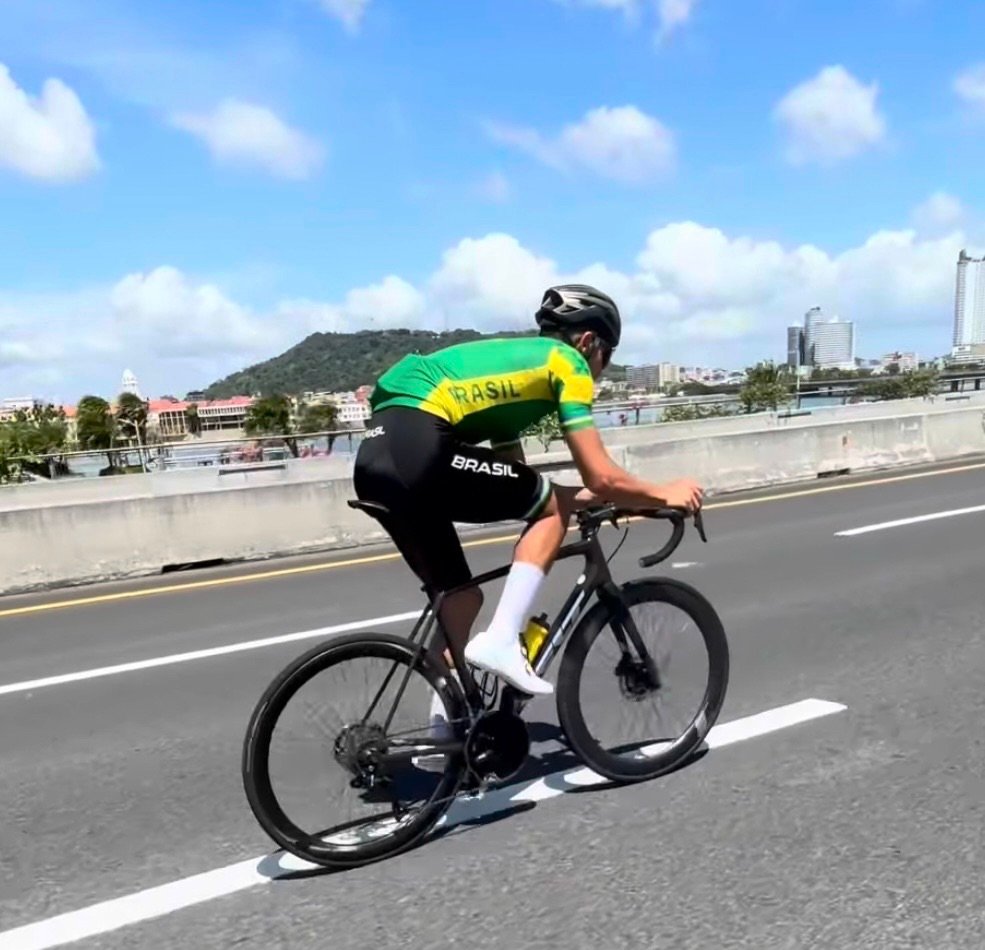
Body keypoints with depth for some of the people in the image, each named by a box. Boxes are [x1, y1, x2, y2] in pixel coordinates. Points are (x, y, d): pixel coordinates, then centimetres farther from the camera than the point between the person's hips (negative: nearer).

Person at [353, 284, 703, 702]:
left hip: (378, 456, 9)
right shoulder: (566, 361, 8)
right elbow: (601, 477, 2)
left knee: (460, 594, 20)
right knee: (553, 508, 7)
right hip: (417, 447, -9)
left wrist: (593, 498, 35)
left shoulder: (512, 358, 32)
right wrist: (664, 495, 19)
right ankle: (501, 642, -2)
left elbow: (518, 491, 31)